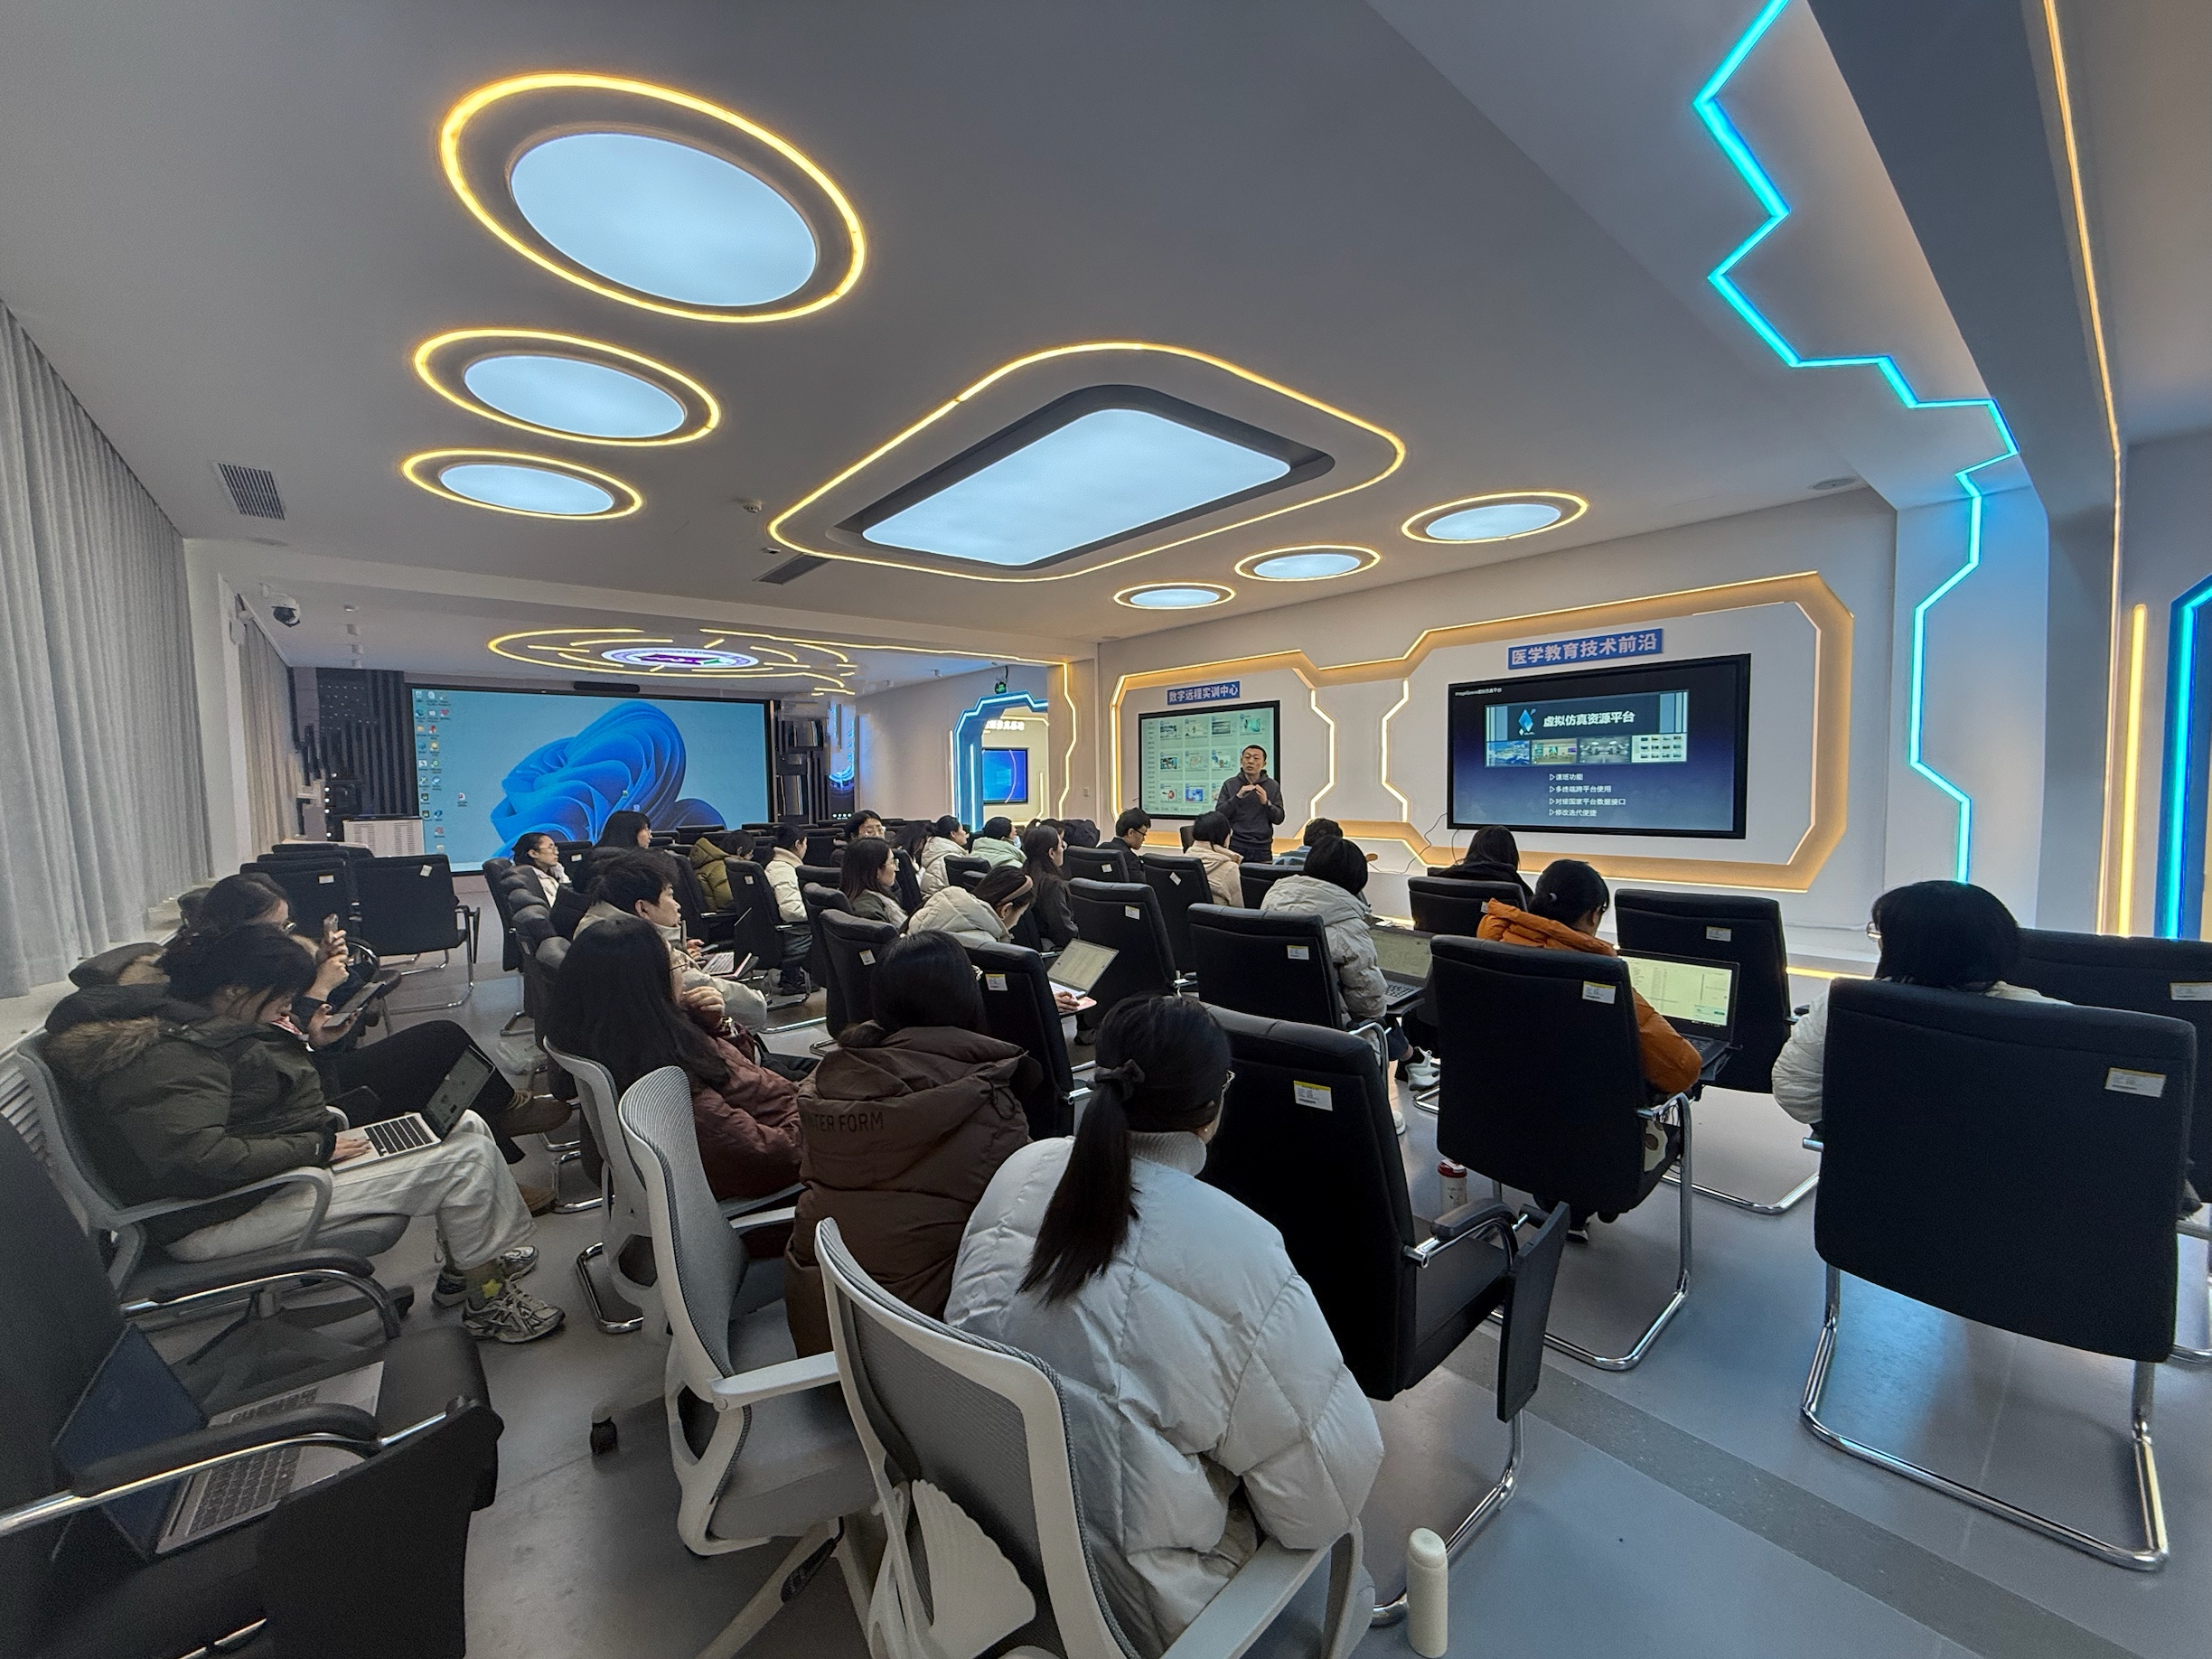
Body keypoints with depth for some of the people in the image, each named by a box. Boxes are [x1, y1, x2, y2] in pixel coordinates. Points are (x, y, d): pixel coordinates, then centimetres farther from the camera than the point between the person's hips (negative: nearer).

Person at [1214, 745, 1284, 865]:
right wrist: (1237, 797, -17)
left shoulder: (1273, 786, 7)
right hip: (1235, 848, -1)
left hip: (1262, 850, 1)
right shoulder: (1229, 784, 5)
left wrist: (1266, 803, -14)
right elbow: (1219, 815, -3)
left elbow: (1279, 818, 3)